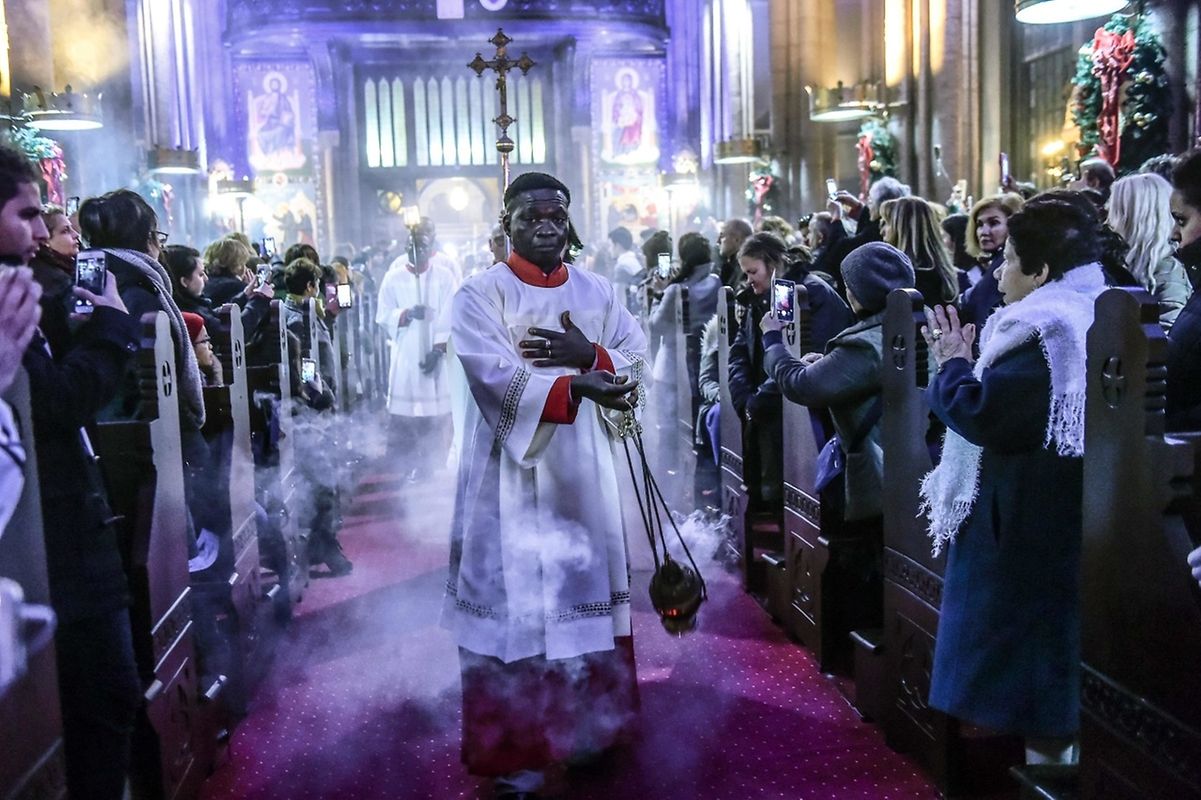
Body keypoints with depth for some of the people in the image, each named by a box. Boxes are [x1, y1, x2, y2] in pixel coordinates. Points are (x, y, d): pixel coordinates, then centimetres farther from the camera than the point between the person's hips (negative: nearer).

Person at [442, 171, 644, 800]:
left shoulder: (598, 292, 10)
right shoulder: (480, 294, -5)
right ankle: (517, 749, 8)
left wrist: (588, 355, -13)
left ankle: (590, 724, 27)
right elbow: (496, 378, -17)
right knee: (514, 600, -2)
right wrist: (578, 385, -22)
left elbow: (637, 359, 6)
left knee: (586, 582, 12)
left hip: (583, 467, 5)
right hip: (513, 469, -4)